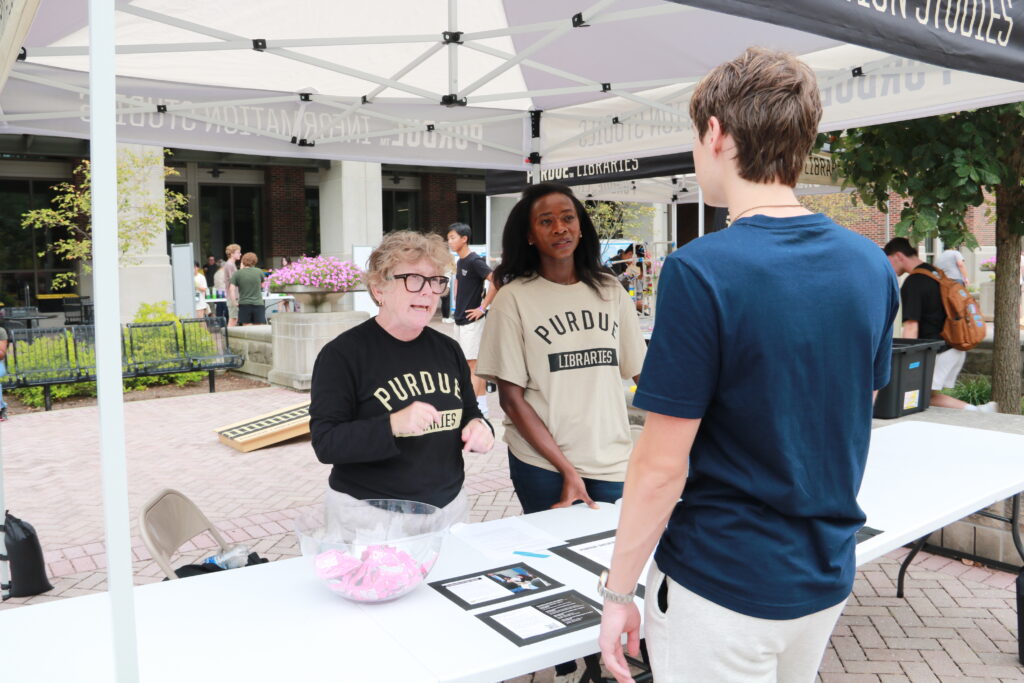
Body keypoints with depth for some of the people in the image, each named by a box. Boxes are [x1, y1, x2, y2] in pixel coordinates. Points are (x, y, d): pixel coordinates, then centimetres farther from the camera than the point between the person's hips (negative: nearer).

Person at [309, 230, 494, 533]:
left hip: (449, 507, 6)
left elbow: (469, 413, 16)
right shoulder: (343, 353, -12)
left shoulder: (448, 349, 5)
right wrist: (393, 425, -32)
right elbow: (325, 443, -18)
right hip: (370, 518, -5)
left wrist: (479, 428, -7)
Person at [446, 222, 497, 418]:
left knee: (473, 365, -6)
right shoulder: (460, 262, 12)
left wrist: (482, 307, -21)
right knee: (471, 364, 12)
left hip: (472, 320, -9)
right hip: (460, 320, 9)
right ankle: (482, 406, 19)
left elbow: (495, 281, -25)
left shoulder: (475, 261, -14)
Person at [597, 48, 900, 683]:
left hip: (724, 588, -6)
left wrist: (619, 590, -9)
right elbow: (854, 414, 8)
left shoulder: (701, 272, -23)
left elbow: (663, 464, -21)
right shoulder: (871, 266, -3)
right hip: (830, 576, 7)